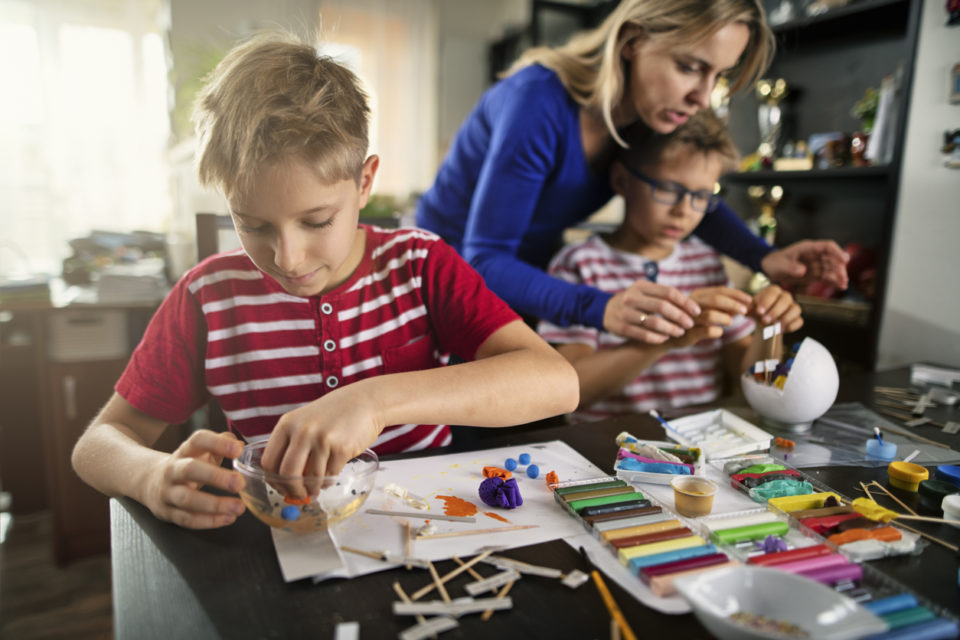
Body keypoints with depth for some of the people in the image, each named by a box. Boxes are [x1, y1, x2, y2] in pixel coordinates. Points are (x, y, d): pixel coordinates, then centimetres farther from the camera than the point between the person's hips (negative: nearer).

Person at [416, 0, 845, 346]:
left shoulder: (649, 113, -11)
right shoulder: (540, 103, -33)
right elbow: (484, 260, -33)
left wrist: (765, 259, -15)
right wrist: (599, 309, -50)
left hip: (528, 279, 6)